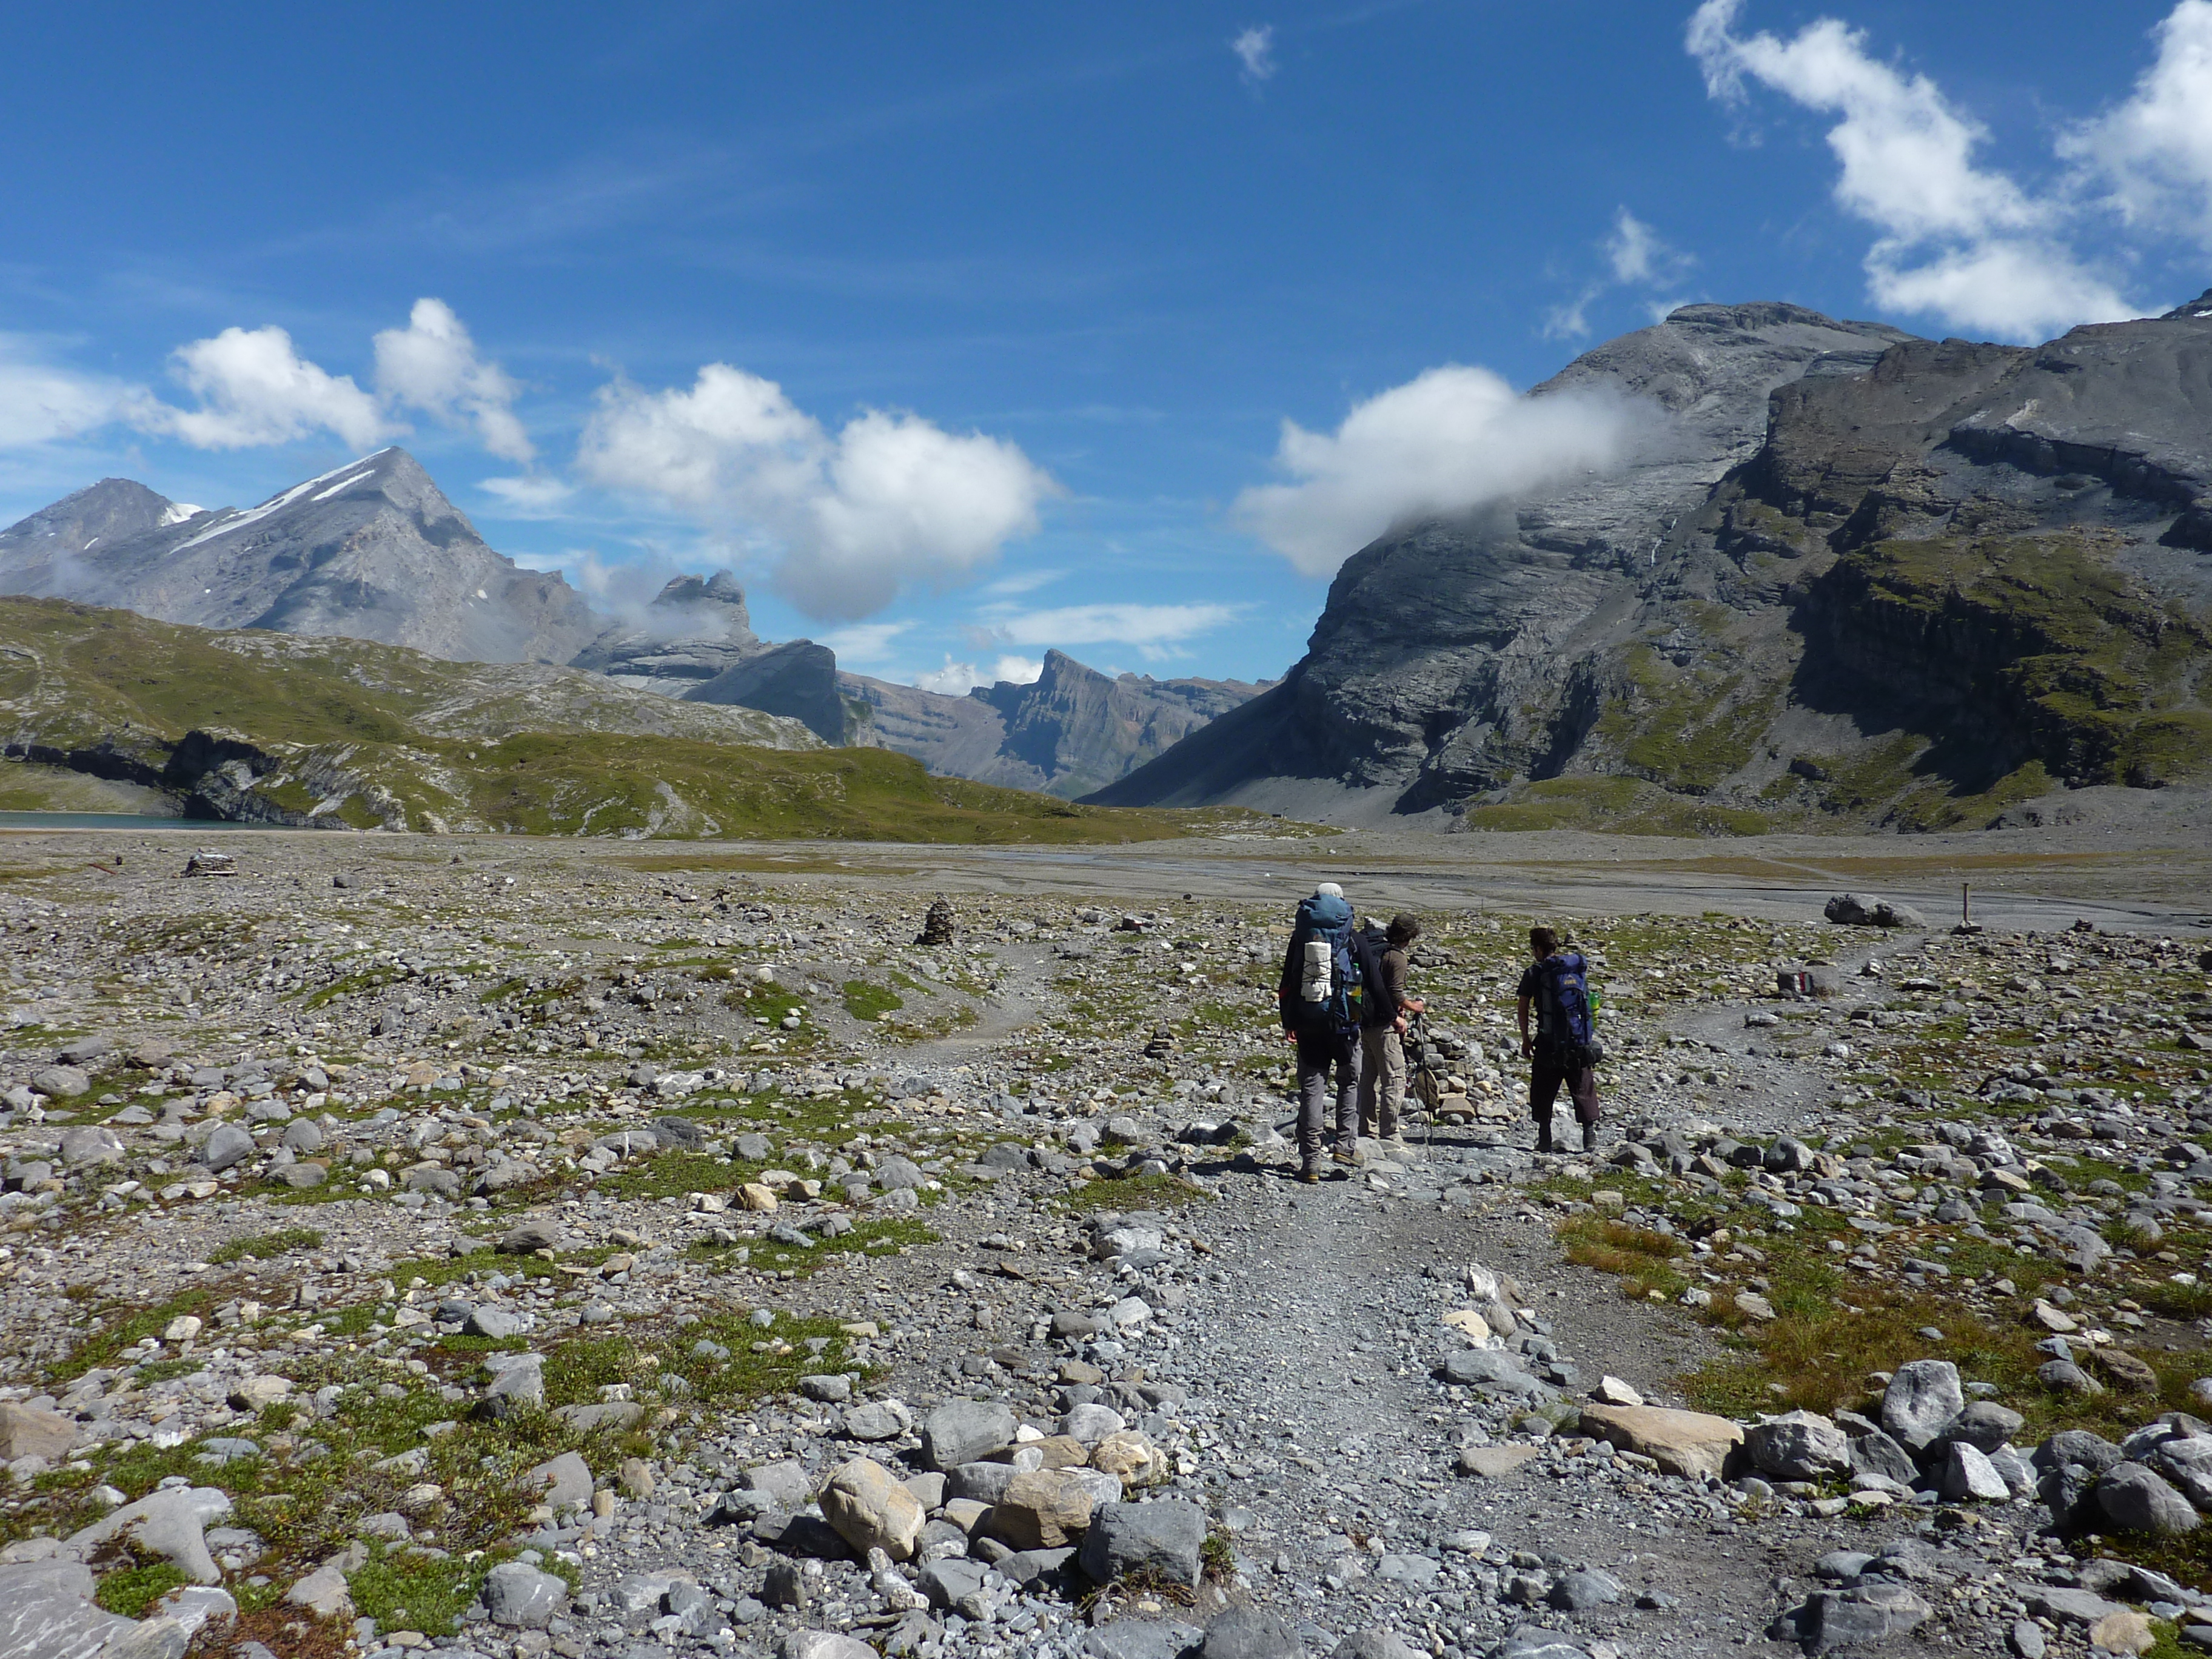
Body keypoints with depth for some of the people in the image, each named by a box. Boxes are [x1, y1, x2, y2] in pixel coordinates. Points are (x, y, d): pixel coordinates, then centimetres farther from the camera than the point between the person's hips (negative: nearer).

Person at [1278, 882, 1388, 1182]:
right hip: (1344, 1024, -1)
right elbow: (1377, 985, 1)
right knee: (1350, 1082, 18)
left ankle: (1310, 1160, 3)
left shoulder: (1300, 940, 4)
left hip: (1308, 1025, 2)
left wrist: (1288, 1023, 16)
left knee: (1311, 1088, 5)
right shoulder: (1355, 943, -1)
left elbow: (1286, 986, 7)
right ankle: (1346, 1144, 10)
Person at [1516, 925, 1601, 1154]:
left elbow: (1523, 1008, -2)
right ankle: (1590, 1136, 3)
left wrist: (1525, 1039, 5)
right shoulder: (1579, 966, 5)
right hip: (1581, 1043, 3)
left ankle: (1544, 1141, 8)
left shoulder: (1535, 972, -3)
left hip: (1549, 1043, -3)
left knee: (1543, 1094, 9)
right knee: (1584, 1092, 9)